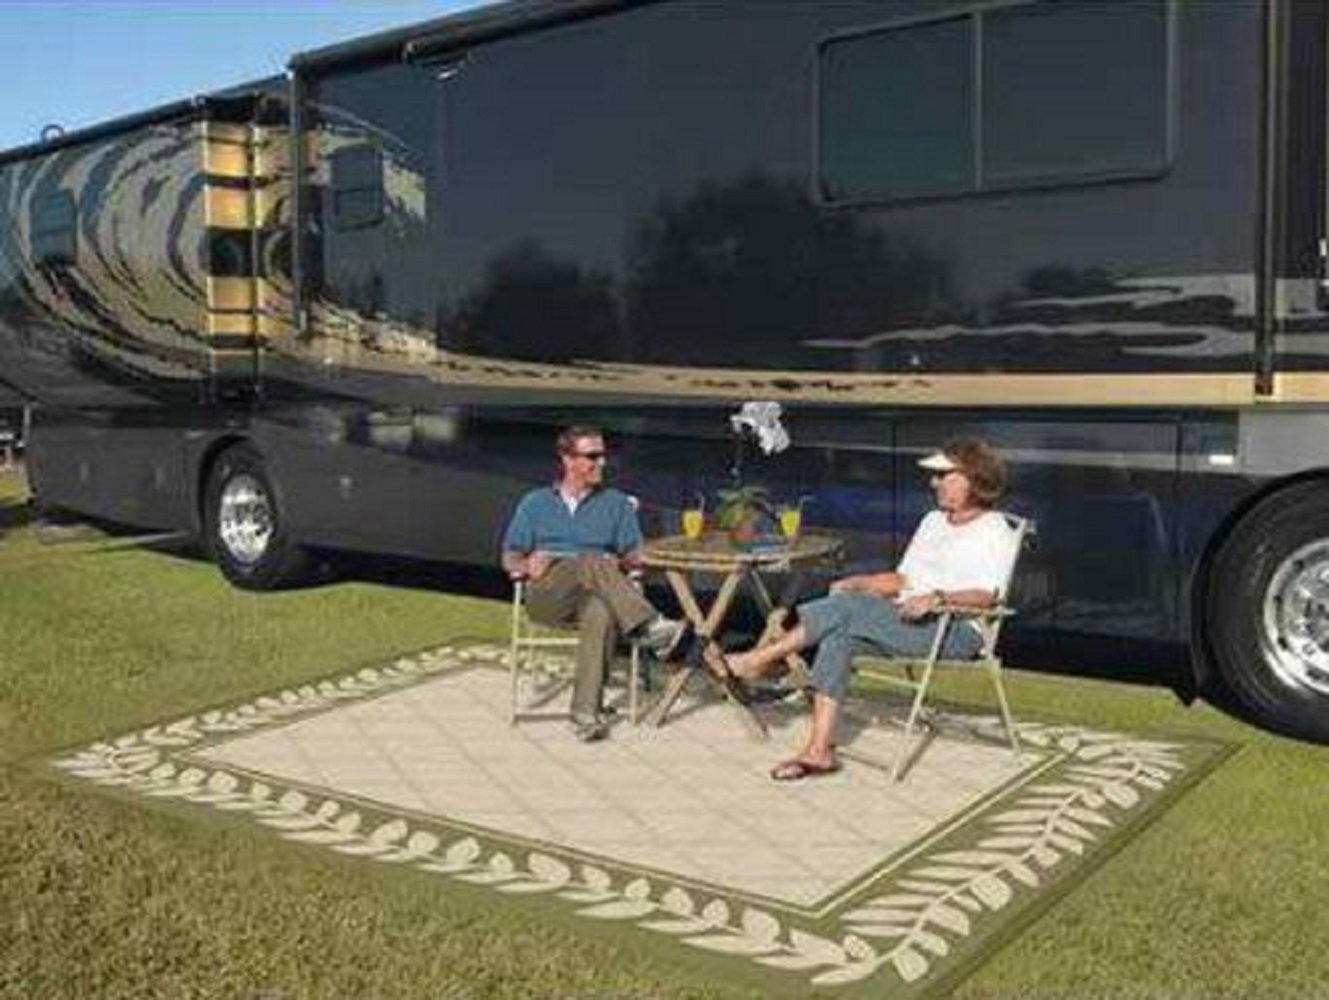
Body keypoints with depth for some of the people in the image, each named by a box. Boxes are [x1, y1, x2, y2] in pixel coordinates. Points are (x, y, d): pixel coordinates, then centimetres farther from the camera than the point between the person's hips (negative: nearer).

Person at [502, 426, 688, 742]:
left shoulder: (616, 503, 22)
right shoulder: (535, 503, 22)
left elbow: (634, 556, 14)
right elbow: (510, 558, 15)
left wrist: (620, 564, -9)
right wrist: (526, 566, -7)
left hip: (593, 596, 1)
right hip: (545, 597, -1)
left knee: (601, 613, -39)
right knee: (593, 563, -35)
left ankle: (586, 713, -42)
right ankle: (651, 628, -43)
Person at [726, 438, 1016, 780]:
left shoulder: (994, 532, 1)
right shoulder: (933, 521, 24)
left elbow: (985, 595, -14)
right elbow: (902, 579, 22)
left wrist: (938, 598, -29)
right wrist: (858, 583, 6)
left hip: (956, 630, -7)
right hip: (905, 621, 7)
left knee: (848, 606, -26)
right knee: (839, 633, -24)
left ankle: (759, 659, -18)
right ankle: (820, 750, -27)